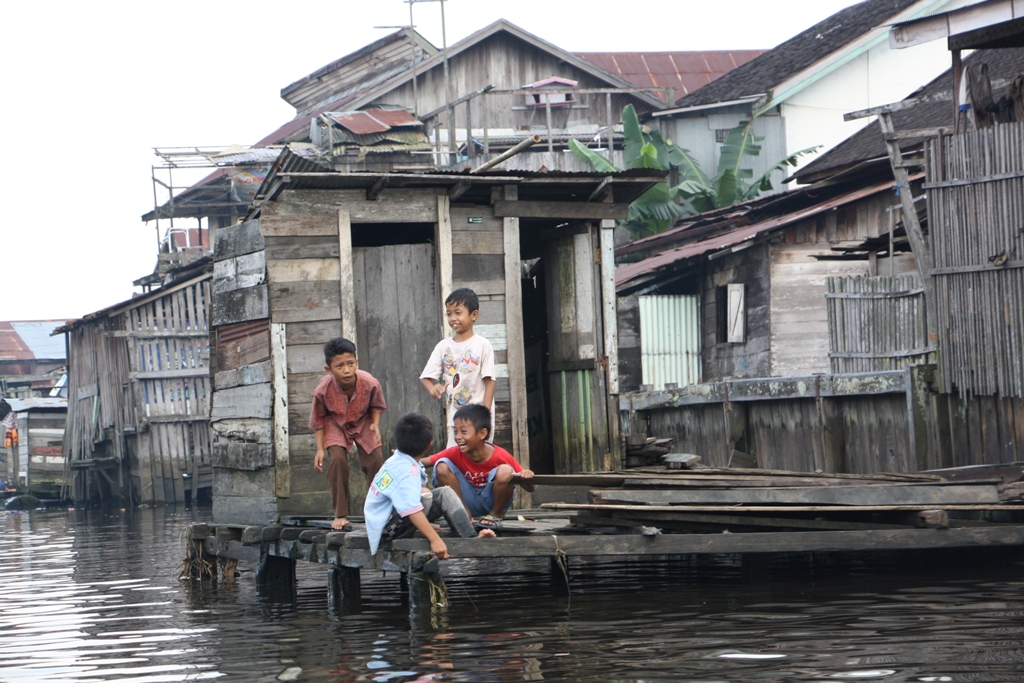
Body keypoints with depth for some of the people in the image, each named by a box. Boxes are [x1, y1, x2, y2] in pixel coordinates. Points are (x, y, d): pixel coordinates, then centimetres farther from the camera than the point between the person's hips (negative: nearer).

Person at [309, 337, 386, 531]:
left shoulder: (370, 383, -28)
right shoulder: (323, 390, -29)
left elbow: (377, 405, -4)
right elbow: (319, 419, -10)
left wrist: (375, 424, -21)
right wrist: (320, 449, -11)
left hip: (364, 423, 1)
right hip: (336, 426, -1)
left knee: (375, 460, -9)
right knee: (337, 459, -22)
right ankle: (340, 515, -13)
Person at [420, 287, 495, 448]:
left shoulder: (482, 345, -5)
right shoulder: (443, 346, 6)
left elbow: (489, 381, -6)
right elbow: (426, 376, 5)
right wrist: (432, 388, -19)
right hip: (454, 417, 4)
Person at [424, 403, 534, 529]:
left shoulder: (501, 456, -20)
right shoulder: (455, 453, -13)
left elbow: (529, 488, -16)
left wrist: (526, 477, -39)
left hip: (492, 501, -2)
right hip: (469, 502, 2)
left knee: (505, 471, -32)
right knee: (442, 466, -19)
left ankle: (496, 514, -5)